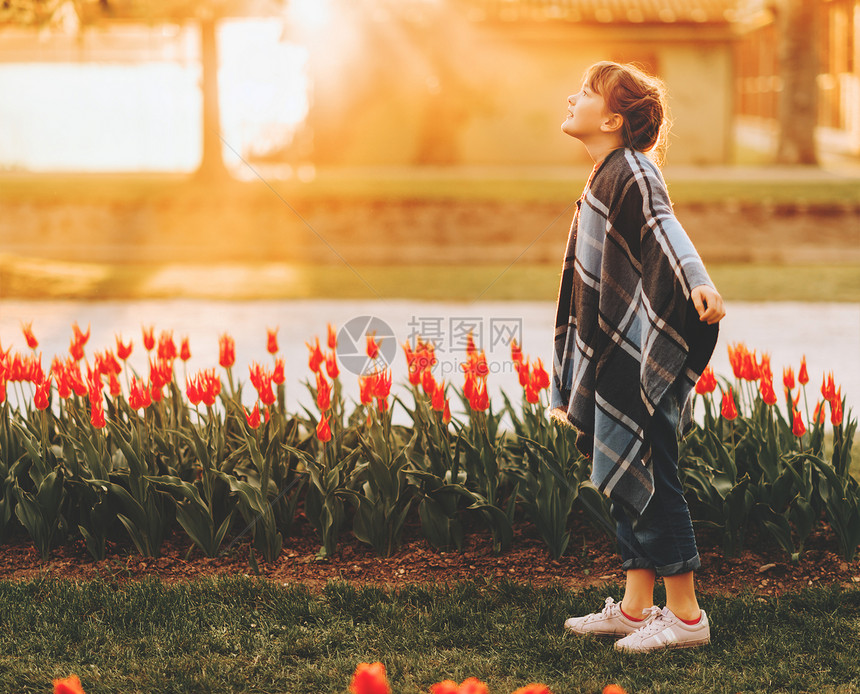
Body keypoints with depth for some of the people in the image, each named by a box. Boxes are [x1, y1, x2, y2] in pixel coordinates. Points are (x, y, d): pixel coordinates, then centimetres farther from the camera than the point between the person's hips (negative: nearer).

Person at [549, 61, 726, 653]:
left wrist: (699, 282, -50)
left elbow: (664, 230, -32)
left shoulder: (632, 172, -13)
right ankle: (636, 608, 20)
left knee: (647, 478, -6)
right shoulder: (606, 177, 17)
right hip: (614, 354, 10)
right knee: (625, 480, 12)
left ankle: (686, 615, 0)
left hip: (640, 354, -10)